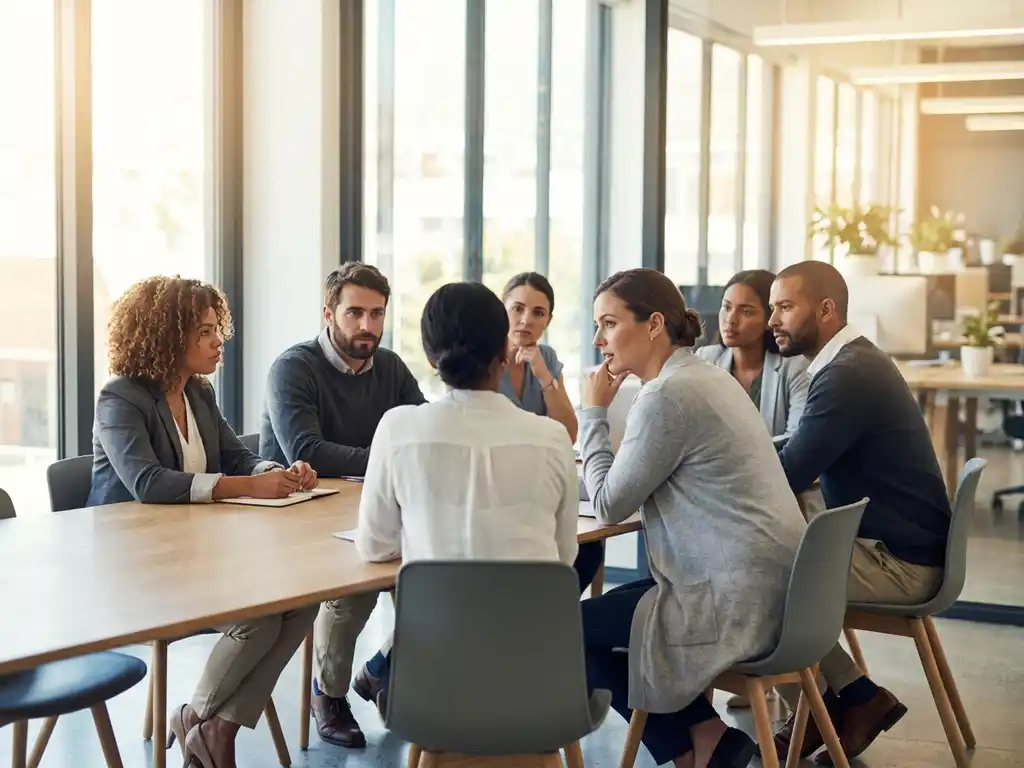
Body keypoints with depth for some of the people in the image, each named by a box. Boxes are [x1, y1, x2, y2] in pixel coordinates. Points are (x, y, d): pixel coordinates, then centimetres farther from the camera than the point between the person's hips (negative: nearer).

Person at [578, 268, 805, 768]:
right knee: (608, 607, 23)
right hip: (775, 589, 10)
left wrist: (593, 412, -1)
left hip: (740, 604, -10)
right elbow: (639, 485, 19)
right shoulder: (705, 376, 14)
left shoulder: (668, 395, -16)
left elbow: (610, 506, -10)